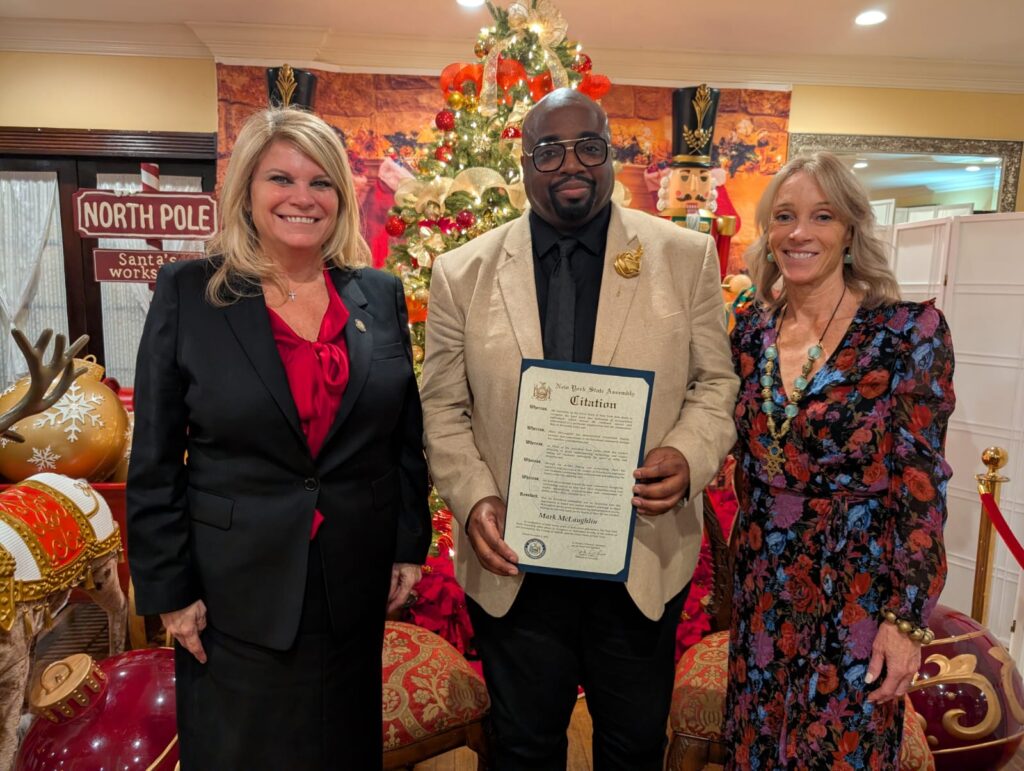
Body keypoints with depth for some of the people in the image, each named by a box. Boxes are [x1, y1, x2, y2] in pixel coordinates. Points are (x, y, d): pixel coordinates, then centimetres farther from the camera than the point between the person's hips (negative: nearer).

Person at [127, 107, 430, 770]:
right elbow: (155, 460, -4)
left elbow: (406, 436, 5)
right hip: (236, 591, -2)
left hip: (356, 585, 2)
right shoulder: (188, 292, -7)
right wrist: (169, 589, -5)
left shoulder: (381, 294, 0)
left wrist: (409, 547, 4)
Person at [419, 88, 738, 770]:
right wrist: (474, 498, -12)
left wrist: (688, 457, -17)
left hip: (645, 559, 1)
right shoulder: (462, 273, -1)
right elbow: (443, 407, 2)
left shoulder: (687, 256, -1)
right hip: (513, 565, 1)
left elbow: (716, 382, 2)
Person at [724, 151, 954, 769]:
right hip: (762, 587, 4)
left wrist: (907, 617, -13)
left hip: (858, 589, -4)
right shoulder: (753, 330, 1)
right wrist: (746, 569, 7)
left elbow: (923, 484, -12)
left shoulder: (908, 329, -12)